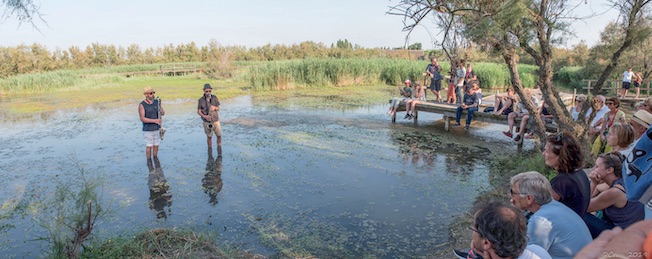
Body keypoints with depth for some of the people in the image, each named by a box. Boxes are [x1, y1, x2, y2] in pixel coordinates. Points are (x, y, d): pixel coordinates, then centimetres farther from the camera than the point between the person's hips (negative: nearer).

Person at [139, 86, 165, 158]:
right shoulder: (142, 105, -15)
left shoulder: (156, 102, -1)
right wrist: (155, 120, -28)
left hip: (157, 129, 4)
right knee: (149, 147, 3)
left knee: (156, 146, 13)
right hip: (147, 130, -4)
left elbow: (163, 113, 4)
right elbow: (142, 119, -22)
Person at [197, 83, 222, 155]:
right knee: (209, 137, 7)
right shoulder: (200, 100, -11)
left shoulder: (214, 97, -5)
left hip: (215, 120, 2)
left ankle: (219, 151, 25)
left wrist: (214, 108, -22)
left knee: (219, 135, 5)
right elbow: (198, 111, -6)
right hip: (207, 121, -2)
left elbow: (218, 108, 1)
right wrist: (205, 116, -24)